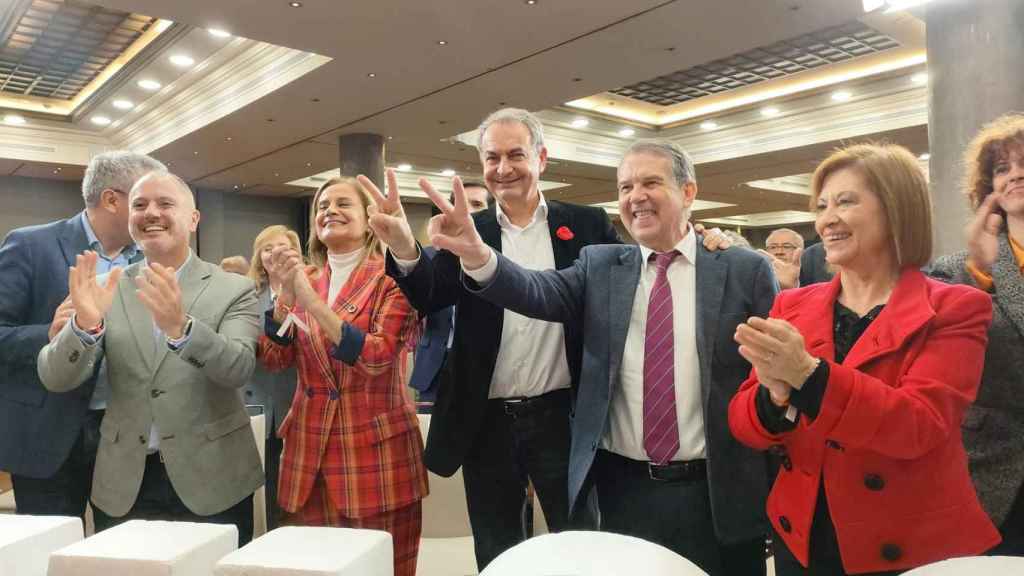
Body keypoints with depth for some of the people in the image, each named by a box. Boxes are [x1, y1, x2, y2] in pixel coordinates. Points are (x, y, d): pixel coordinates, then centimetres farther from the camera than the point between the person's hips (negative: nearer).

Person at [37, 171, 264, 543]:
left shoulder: (233, 289, -4)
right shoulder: (107, 290, 3)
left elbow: (239, 369, -19)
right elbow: (56, 379, -4)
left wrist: (180, 326, -36)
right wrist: (85, 322, -24)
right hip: (122, 485, 2)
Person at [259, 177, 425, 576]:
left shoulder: (392, 278, -6)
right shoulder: (304, 280, 10)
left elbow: (377, 356, -19)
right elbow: (274, 360, 3)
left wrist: (312, 301, -23)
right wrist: (285, 297, -12)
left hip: (376, 448, -4)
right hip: (310, 449, 5)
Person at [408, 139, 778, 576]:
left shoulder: (746, 271, -2)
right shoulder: (600, 266, 5)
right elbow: (540, 291, -12)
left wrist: (776, 487, -4)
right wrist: (478, 255, -31)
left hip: (718, 495, -1)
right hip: (624, 490, 2)